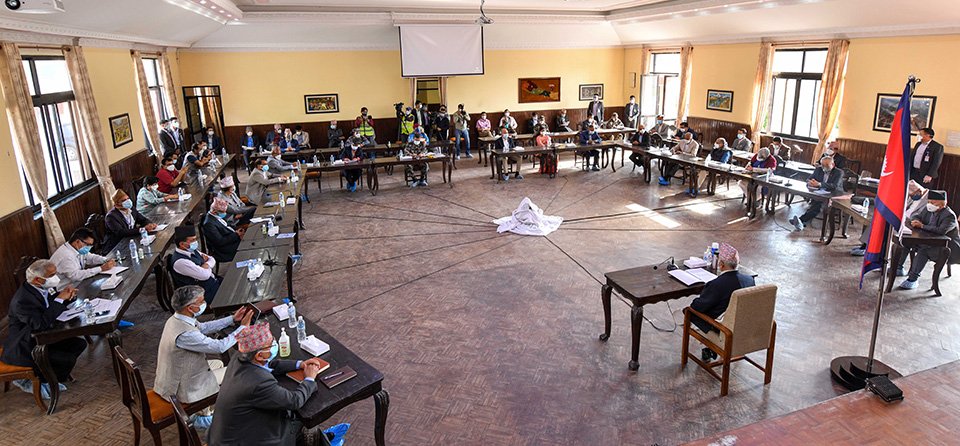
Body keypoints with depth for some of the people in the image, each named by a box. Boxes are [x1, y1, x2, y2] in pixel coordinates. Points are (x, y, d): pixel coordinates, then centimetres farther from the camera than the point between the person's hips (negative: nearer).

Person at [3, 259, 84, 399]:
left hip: (42, 337, 9)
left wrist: (67, 295, -11)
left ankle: (46, 375, 12)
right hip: (24, 348, -9)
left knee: (79, 344, 0)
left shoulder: (43, 287, -4)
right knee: (68, 360, -20)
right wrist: (60, 299, -32)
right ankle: (28, 381, 4)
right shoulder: (22, 299, -30)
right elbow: (40, 324, -37)